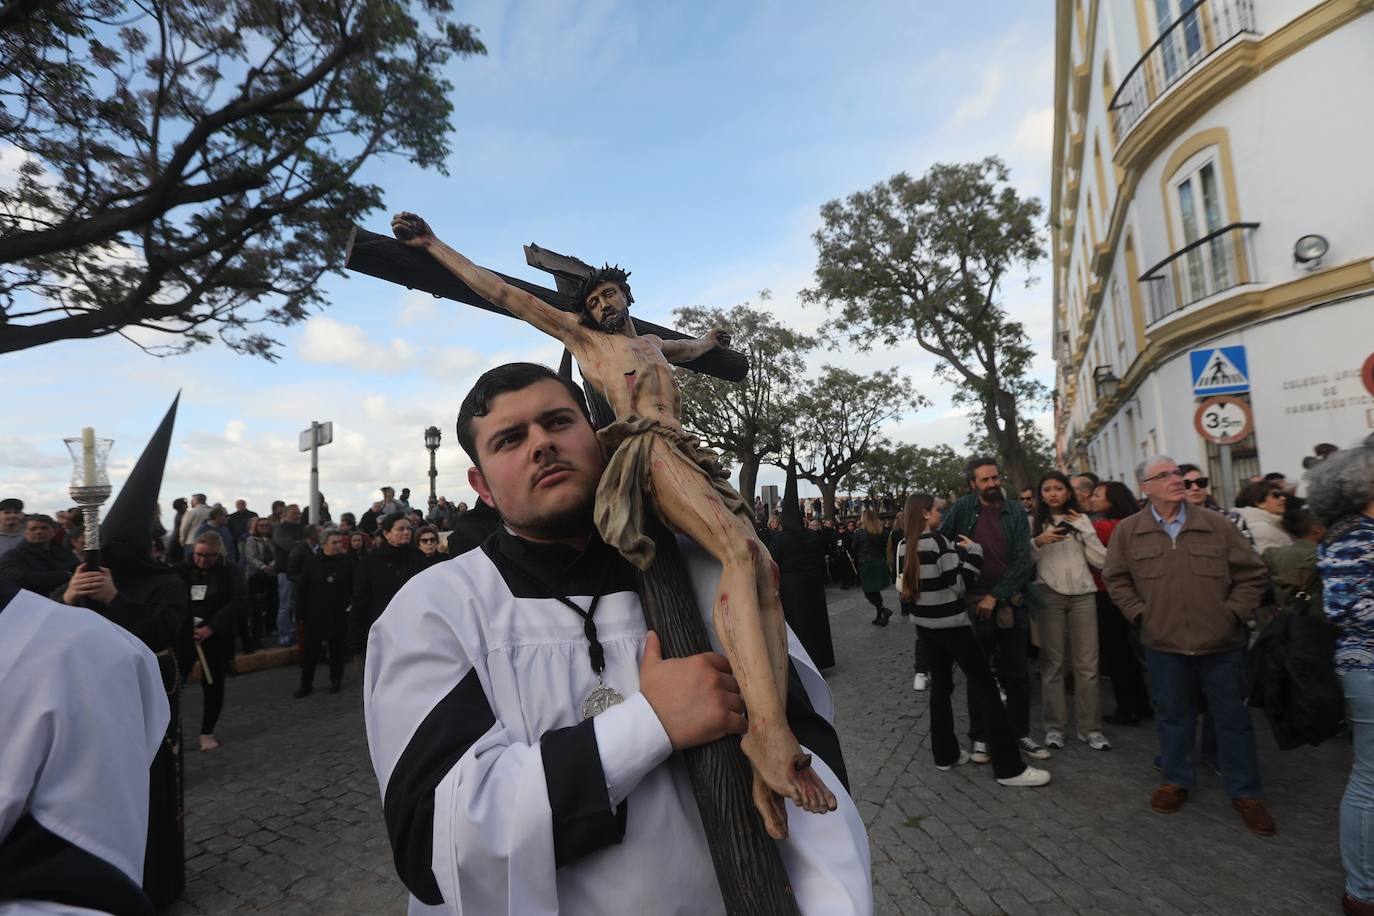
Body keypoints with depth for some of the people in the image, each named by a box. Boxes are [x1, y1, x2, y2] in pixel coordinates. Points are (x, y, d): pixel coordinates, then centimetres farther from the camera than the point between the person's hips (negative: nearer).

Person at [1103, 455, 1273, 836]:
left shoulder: (1215, 525, -4)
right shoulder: (1128, 531, -3)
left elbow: (1252, 573, 3)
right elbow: (1115, 578, 6)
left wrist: (1233, 612, -4)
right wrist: (1140, 613, -2)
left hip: (1221, 644, 0)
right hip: (1164, 644, 0)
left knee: (1232, 717, 11)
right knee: (1173, 715, 14)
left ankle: (1244, 793, 27)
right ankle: (1176, 780, 31)